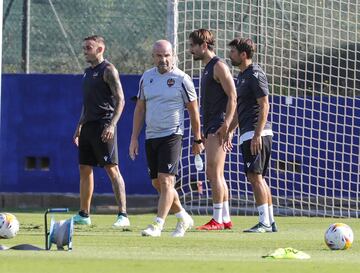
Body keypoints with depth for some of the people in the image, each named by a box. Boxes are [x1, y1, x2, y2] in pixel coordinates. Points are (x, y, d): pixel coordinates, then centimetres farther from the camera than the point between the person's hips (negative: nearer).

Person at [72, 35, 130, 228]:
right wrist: (79, 127, 22)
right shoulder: (88, 72, 18)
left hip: (103, 125, -9)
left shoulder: (108, 70, -8)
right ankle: (83, 215, 19)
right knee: (84, 169, 10)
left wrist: (112, 125, -23)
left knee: (112, 169, -11)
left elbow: (120, 100, -14)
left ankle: (123, 215, -14)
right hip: (88, 125, 9)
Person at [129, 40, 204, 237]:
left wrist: (197, 140, 5)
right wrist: (134, 137, 11)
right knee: (157, 183, 10)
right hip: (151, 137, 6)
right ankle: (184, 218, 25)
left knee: (166, 180, -15)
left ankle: (158, 224, -17)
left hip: (172, 135, -6)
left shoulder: (181, 79, -4)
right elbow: (140, 109, 16)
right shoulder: (146, 78, 10)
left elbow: (193, 110, 3)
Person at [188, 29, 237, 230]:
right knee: (216, 174, 10)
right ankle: (225, 219, 14)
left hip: (218, 128, -10)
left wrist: (226, 125, -24)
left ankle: (218, 219, -11)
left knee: (213, 172, -11)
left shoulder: (218, 66, -10)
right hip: (211, 128, 10)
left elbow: (232, 97, -17)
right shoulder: (208, 68, 20)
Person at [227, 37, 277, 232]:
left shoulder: (255, 75, -11)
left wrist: (257, 134, -22)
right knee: (257, 178, 10)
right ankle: (270, 222, 12)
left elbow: (264, 106, -17)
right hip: (247, 135, 10)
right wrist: (230, 131, 24)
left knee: (255, 176, -13)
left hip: (256, 134, -10)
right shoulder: (241, 76, 20)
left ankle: (264, 223, -14)